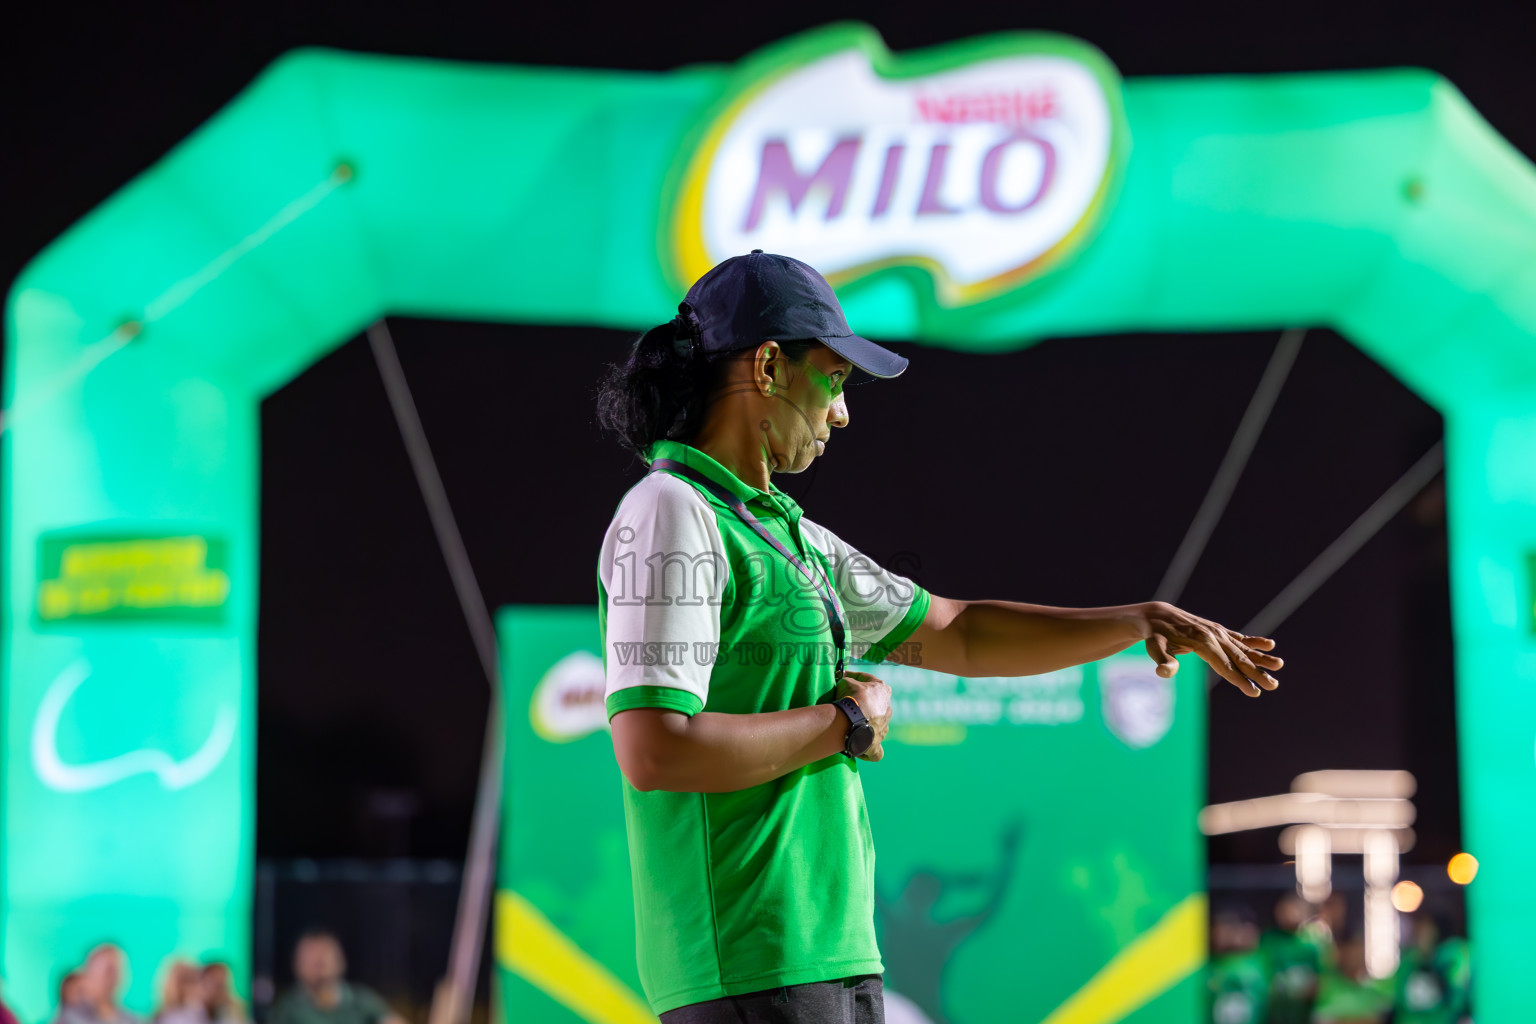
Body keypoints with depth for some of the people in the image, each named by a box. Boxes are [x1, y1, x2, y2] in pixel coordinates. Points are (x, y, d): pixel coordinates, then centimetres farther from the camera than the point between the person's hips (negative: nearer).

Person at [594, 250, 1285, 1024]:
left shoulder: (783, 533, 19)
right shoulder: (669, 516, -11)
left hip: (827, 951, 10)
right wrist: (842, 724, -10)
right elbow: (653, 751, -22)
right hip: (746, 959, -10)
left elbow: (957, 635, 27)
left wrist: (1141, 619, 19)